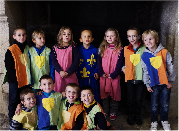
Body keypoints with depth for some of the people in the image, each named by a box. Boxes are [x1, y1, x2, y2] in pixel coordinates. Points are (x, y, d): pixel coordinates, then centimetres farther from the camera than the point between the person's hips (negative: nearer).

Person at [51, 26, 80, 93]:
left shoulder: (73, 47, 1)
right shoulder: (55, 48, 7)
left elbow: (76, 61, -6)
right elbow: (54, 61, 0)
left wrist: (68, 72, -13)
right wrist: (60, 71, -14)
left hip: (71, 75, -1)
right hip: (59, 74, 1)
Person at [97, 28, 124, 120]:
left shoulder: (120, 50, -1)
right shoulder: (102, 49, 8)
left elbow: (119, 64, -5)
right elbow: (99, 62, 4)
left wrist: (113, 74, -14)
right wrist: (101, 73, -9)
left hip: (114, 76, -2)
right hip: (103, 76, 3)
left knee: (114, 94, 5)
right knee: (104, 93, 10)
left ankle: (113, 112, 20)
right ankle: (105, 111, 24)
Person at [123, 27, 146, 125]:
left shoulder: (144, 49, -1)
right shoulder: (125, 49, 4)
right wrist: (123, 68, 2)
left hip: (140, 78, -1)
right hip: (129, 78, 1)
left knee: (138, 99, 10)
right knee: (130, 99, 9)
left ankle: (138, 116, 29)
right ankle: (130, 116, 27)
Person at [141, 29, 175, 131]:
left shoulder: (165, 52, -5)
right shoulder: (144, 56, -2)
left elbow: (171, 68, 0)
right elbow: (145, 71, 5)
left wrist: (171, 81, 0)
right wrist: (147, 85, 4)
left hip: (166, 83, 0)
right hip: (154, 84, 0)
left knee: (165, 104, 8)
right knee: (154, 105, 6)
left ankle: (164, 121, 30)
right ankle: (154, 122, 26)